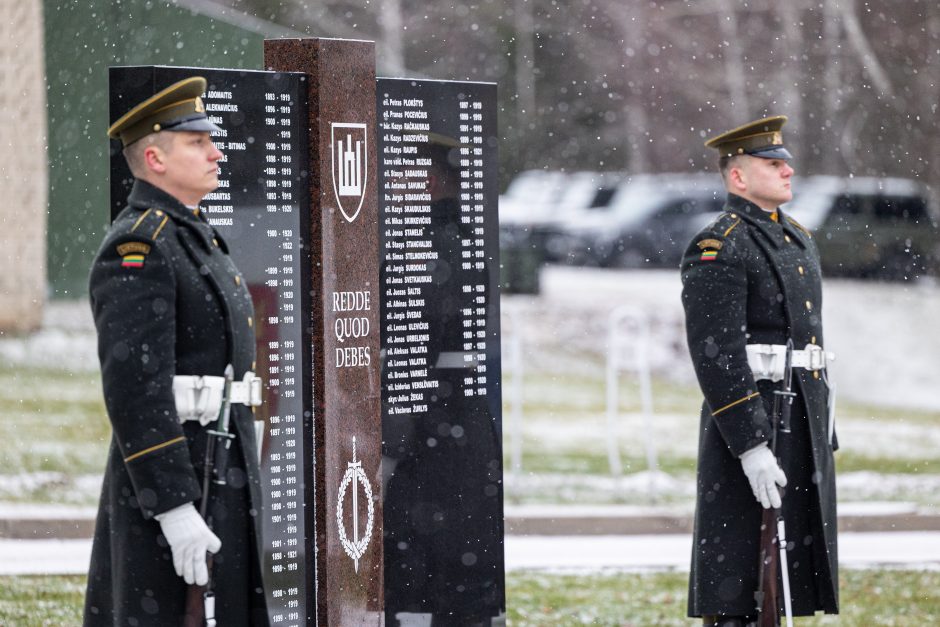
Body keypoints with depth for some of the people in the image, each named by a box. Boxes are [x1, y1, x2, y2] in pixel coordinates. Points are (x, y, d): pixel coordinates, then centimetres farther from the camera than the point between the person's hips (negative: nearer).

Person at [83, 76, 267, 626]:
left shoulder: (189, 239, 17)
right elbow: (134, 390, -22)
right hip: (172, 478, -10)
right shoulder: (137, 249, -16)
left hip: (221, 474, 10)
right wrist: (175, 510, -26)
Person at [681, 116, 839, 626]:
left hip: (803, 426, 9)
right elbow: (716, 357, -20)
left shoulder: (797, 241, 17)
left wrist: (824, 432, 19)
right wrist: (752, 448, -25)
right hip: (749, 425, -9)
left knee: (788, 572, 10)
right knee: (738, 576, -6)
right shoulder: (717, 251, -13)